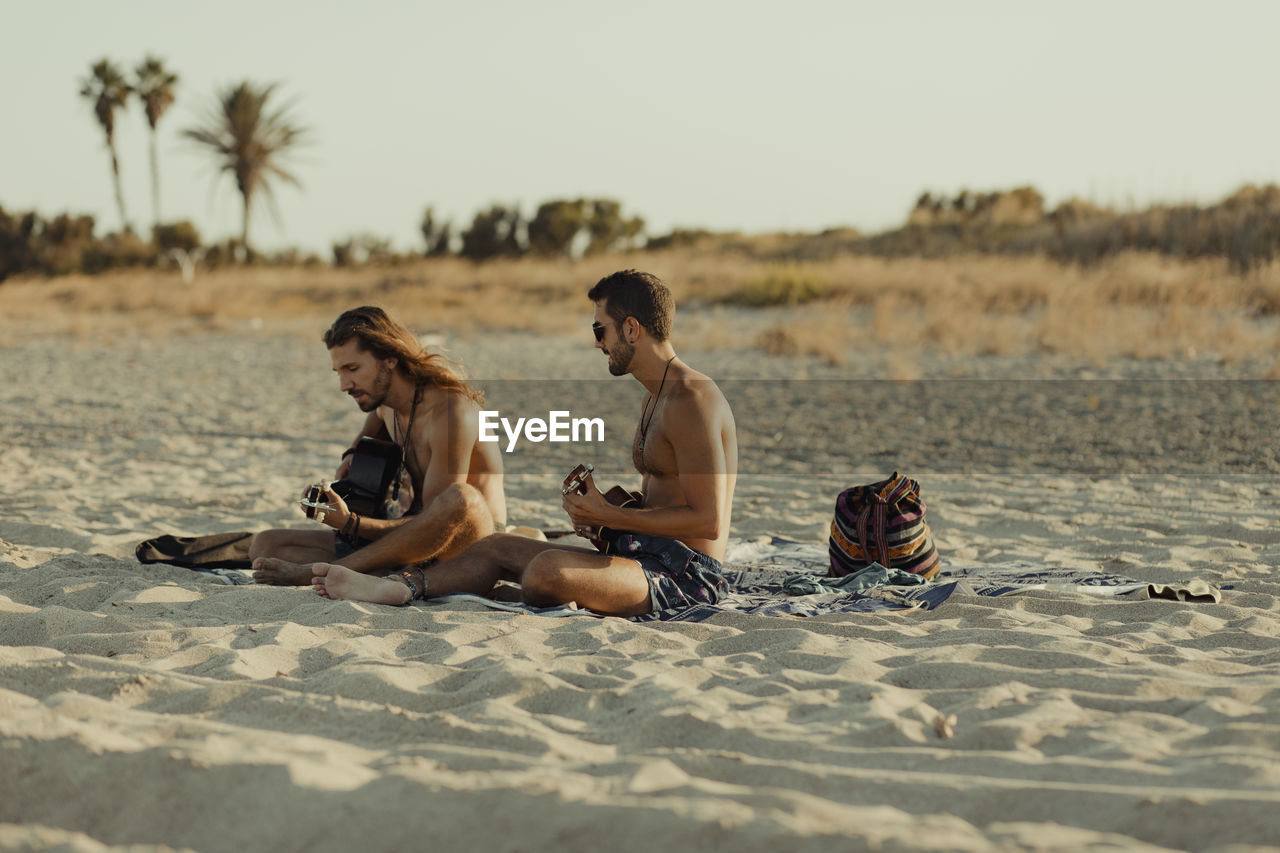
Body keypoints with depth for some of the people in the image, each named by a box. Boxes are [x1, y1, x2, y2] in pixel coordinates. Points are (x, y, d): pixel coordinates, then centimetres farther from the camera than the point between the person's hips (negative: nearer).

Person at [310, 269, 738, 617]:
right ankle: (400, 587, -1)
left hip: (684, 574, -11)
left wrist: (611, 516, -15)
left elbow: (709, 521, -22)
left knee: (550, 568, -31)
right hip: (643, 557, 11)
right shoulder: (655, 398, 17)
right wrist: (596, 511, 4)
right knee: (498, 546, 11)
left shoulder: (691, 400, -17)